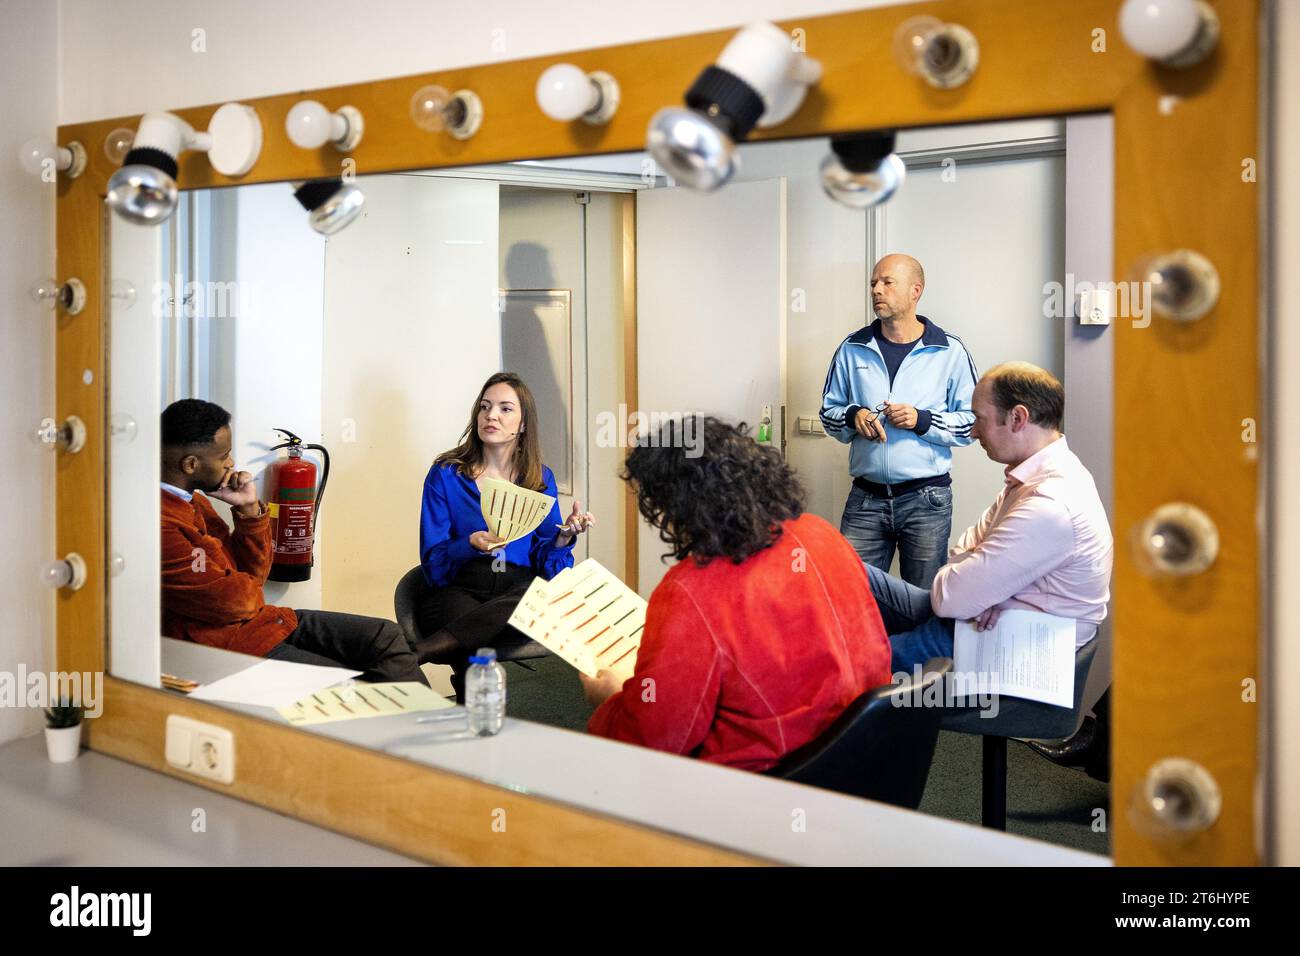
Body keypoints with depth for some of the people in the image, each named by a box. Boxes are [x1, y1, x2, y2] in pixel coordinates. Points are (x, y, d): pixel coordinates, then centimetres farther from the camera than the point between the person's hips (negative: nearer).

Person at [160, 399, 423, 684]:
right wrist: (249, 587, 3)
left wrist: (249, 509, 1)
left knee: (387, 636, 3)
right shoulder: (160, 524, -22)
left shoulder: (193, 501, 11)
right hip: (227, 643, -10)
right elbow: (233, 601, -20)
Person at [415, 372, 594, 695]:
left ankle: (418, 652, -44)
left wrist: (564, 537, -10)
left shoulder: (540, 479, 16)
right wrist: (470, 546, -19)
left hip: (520, 588, 3)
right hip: (458, 589, -3)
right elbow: (432, 560, 1)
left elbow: (545, 560, 11)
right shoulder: (446, 474, 8)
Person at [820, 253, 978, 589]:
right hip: (865, 498, 2)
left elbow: (972, 422, 0)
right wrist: (853, 416, -7)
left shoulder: (949, 351, 0)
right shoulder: (853, 349, 7)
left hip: (927, 499, -2)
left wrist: (922, 420, -15)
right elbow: (828, 412, 14)